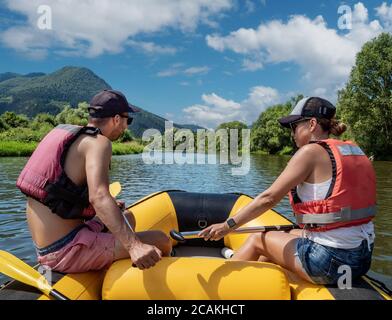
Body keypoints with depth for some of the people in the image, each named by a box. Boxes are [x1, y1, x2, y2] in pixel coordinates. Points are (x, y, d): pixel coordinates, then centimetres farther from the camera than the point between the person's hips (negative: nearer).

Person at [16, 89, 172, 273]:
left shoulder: (68, 134, 11)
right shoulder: (98, 142, -15)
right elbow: (98, 196, -32)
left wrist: (110, 206, 33)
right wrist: (133, 246, -39)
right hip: (66, 251, -10)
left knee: (127, 217, 27)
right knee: (161, 241, -11)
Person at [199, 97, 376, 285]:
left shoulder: (311, 151, -13)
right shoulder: (355, 151, 10)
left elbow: (269, 198, -15)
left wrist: (228, 225, -8)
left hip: (330, 261, -8)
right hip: (362, 258, 8)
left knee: (257, 240, 10)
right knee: (291, 234, 27)